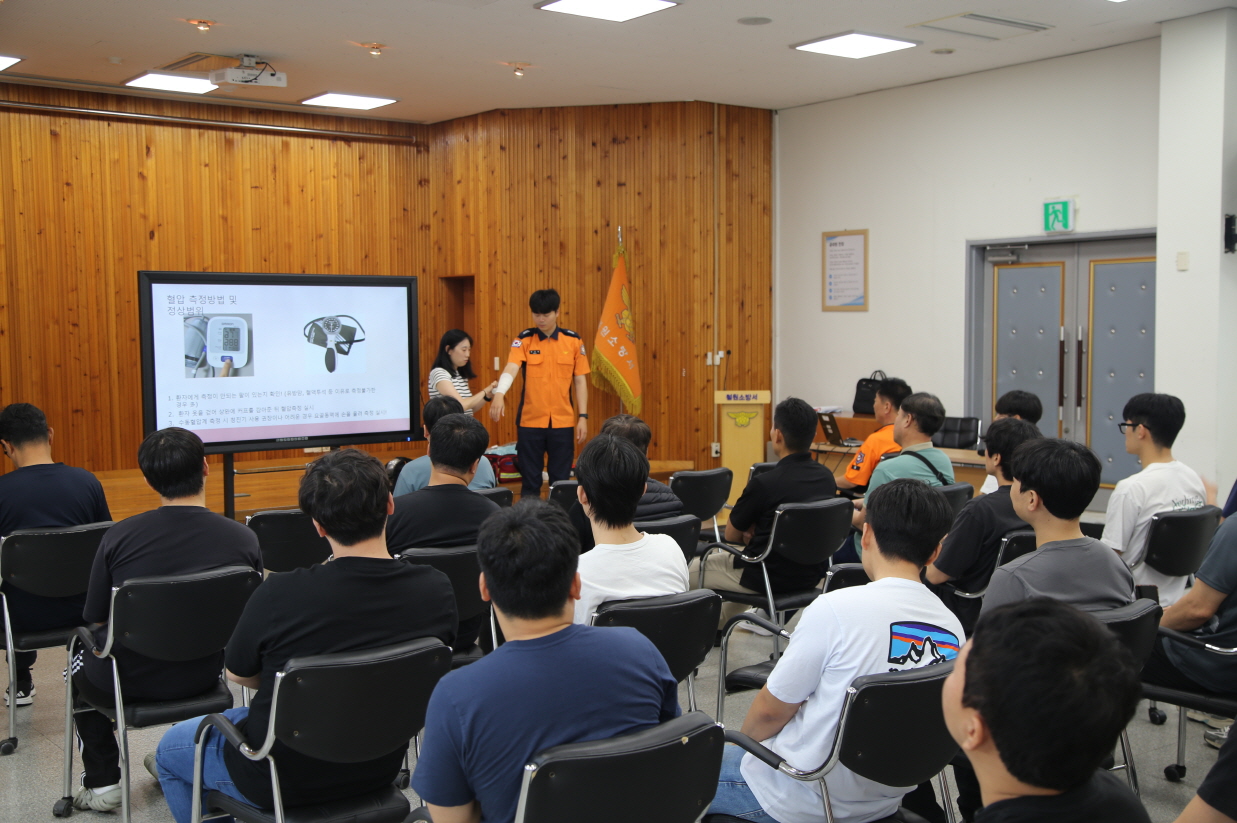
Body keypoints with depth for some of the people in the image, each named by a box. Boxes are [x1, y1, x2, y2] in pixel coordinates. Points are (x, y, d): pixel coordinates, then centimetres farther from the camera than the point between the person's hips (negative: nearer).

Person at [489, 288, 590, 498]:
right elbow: (511, 369, -19)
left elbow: (580, 380, 6)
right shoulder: (523, 340, -3)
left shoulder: (573, 341, 2)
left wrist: (582, 416, 0)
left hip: (563, 422, 1)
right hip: (530, 422, -1)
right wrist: (499, 393, -37)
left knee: (561, 480, 8)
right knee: (530, 480, 6)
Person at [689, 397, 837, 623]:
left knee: (692, 571, 16)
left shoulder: (764, 483, -25)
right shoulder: (827, 478, -5)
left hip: (771, 579, -7)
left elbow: (731, 535, -9)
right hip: (811, 575, 7)